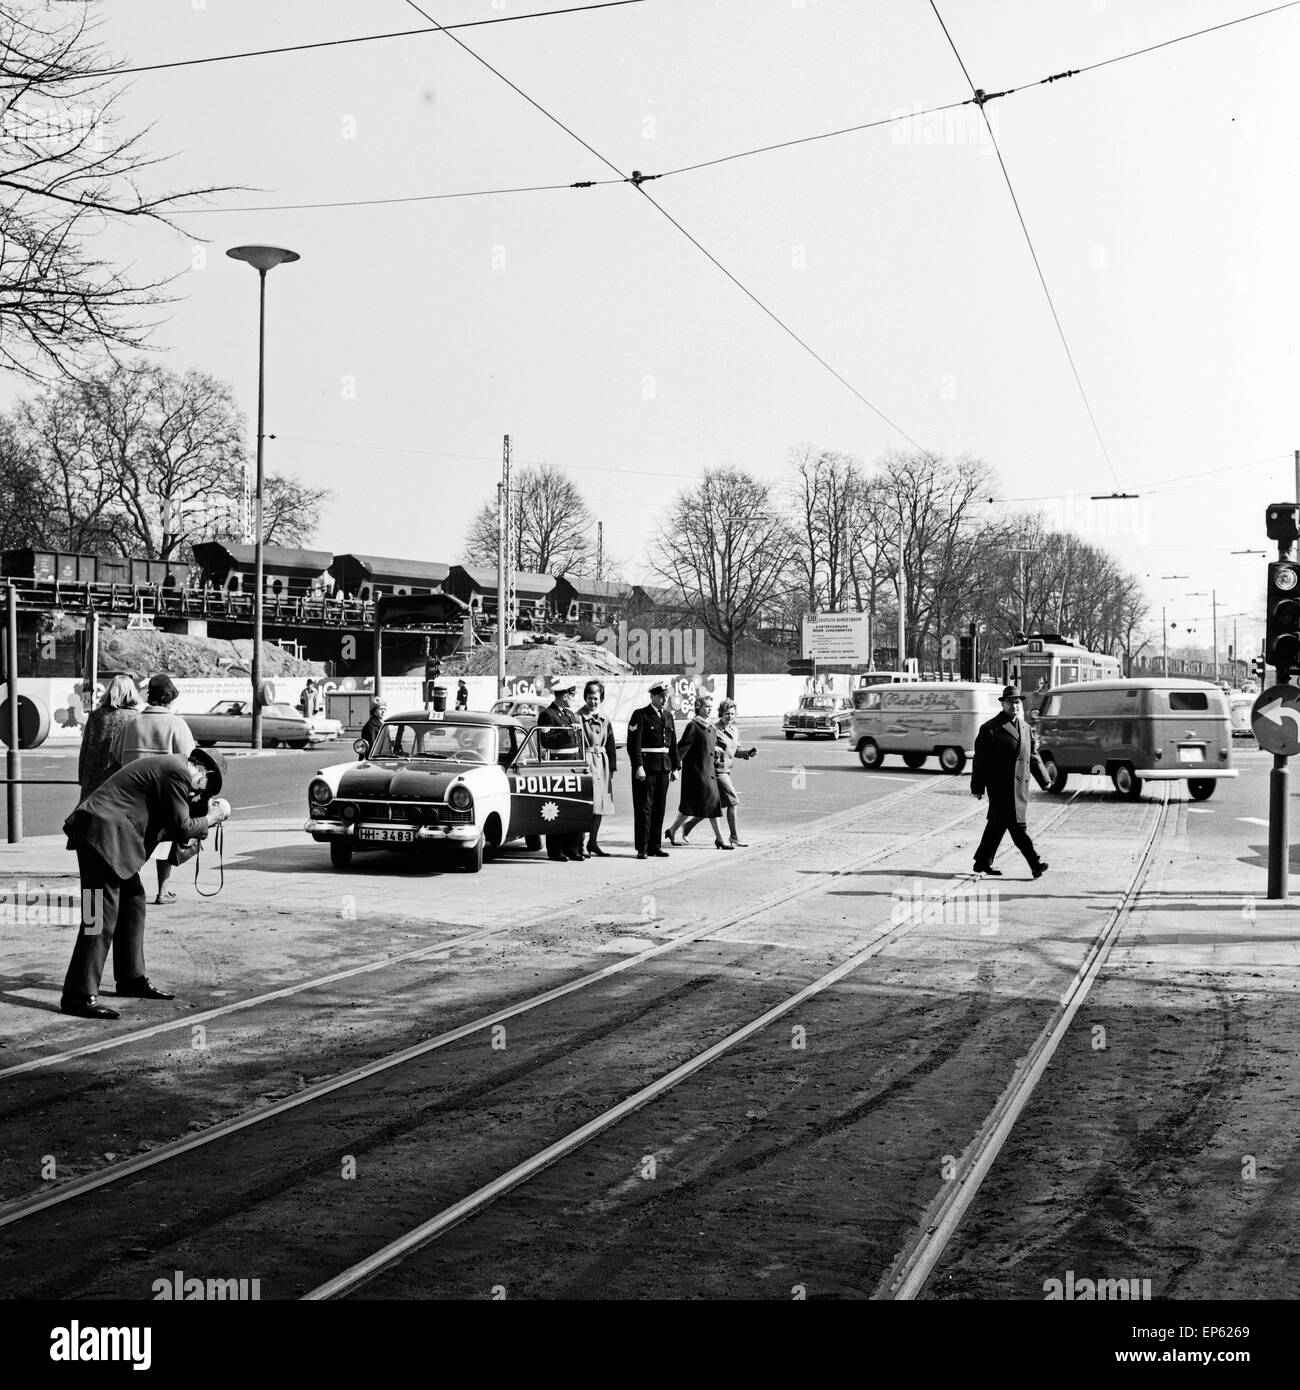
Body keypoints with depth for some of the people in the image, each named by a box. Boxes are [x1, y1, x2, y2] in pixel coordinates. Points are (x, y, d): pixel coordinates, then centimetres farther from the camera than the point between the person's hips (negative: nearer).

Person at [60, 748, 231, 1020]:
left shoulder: (167, 764, 18)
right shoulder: (178, 772, -12)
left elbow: (168, 823, 24)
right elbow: (182, 827, -10)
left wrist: (201, 814, 17)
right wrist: (210, 819, 5)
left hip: (105, 833, 11)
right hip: (102, 833, -11)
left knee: (133, 901, 17)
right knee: (101, 915, -11)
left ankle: (131, 980, 25)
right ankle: (78, 996, -9)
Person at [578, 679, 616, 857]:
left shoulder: (604, 719, 13)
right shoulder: (578, 718, -5)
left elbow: (610, 745, 16)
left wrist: (612, 767, 10)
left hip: (602, 763, 7)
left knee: (600, 803, 9)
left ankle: (592, 842, 17)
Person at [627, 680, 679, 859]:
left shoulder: (668, 716, 15)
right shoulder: (640, 715, -5)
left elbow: (673, 744, 18)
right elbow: (633, 744, -12)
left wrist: (675, 767, 13)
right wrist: (639, 766, -20)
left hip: (663, 768, 6)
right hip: (646, 768, -6)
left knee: (659, 807, 9)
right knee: (644, 808, -4)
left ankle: (655, 847, 16)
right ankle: (642, 849, 0)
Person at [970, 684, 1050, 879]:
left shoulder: (1025, 728, 16)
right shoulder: (990, 729, -6)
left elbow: (1033, 756, 21)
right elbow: (981, 760, -7)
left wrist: (1044, 781, 15)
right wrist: (977, 788, -9)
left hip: (1020, 787, 7)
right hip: (1001, 787, -7)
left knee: (998, 824, 13)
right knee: (1017, 826, -9)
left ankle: (983, 863, 21)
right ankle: (1035, 864, -9)